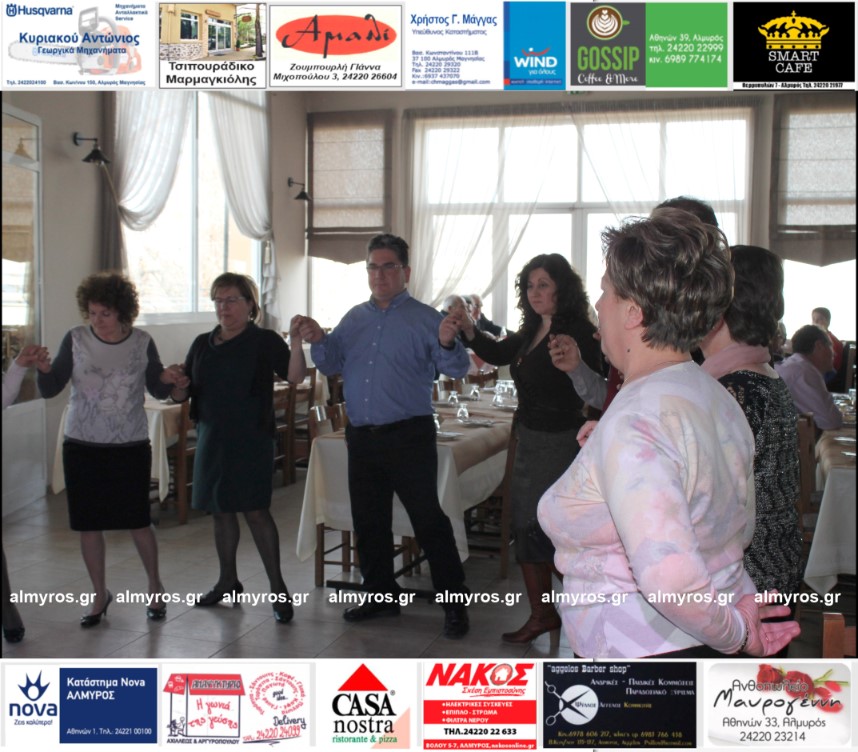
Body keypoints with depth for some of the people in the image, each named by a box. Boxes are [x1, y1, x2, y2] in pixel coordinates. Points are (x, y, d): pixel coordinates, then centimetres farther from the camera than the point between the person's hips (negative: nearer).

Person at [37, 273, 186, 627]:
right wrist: (44, 370, -27)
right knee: (89, 524, 6)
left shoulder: (142, 342, -4)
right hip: (82, 446, 1)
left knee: (138, 521, 4)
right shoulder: (75, 339, -4)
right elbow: (50, 390, -6)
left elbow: (158, 392, 6)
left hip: (131, 446, -1)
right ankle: (100, 594, 24)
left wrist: (166, 379, -16)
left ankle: (155, 587, 26)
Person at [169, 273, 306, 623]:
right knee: (221, 511, 14)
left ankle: (278, 588, 0)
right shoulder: (203, 344, 11)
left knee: (256, 511, -8)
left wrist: (296, 341, -33)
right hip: (212, 438, 6)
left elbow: (295, 376, -18)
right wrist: (174, 384, -11)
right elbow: (183, 393, 12)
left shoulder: (264, 341, -5)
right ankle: (228, 581, 29)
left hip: (251, 440, -6)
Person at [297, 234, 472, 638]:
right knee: (368, 519, 15)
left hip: (408, 437, -6)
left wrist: (448, 344, -35)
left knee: (428, 520, -4)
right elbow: (332, 364, 12)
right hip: (361, 435, 6)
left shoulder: (424, 319, -5)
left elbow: (457, 369, -14)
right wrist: (318, 342, -8)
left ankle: (454, 602, 6)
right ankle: (380, 594, 30)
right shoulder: (354, 318, 12)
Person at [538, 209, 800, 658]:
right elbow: (740, 530, 15)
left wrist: (734, 632, -18)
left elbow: (670, 579, -32)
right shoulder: (717, 398, 7)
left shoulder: (633, 424, -25)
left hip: (639, 654, -9)